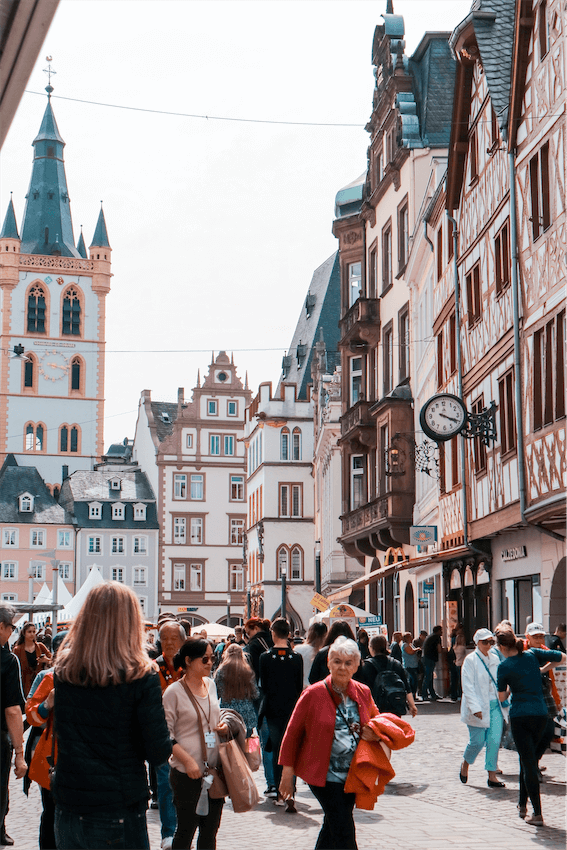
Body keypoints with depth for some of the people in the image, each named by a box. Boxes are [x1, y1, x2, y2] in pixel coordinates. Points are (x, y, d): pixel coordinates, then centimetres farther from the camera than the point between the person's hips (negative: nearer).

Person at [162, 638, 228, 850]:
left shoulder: (210, 685, 9)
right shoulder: (174, 692, -11)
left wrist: (222, 727, 3)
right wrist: (188, 761, -19)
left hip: (215, 767, 6)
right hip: (187, 774, -6)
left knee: (210, 831, 12)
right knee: (186, 830, 3)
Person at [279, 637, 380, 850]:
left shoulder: (363, 693, 3)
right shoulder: (314, 694, -9)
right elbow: (293, 733, -2)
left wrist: (373, 733, -4)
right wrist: (287, 772, -2)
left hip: (352, 774, 5)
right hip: (323, 774, -5)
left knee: (333, 828, 15)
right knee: (343, 832, -9)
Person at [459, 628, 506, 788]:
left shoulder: (495, 659, 10)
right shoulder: (470, 660, -7)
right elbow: (468, 686, -11)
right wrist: (475, 708, -18)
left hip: (495, 706, 4)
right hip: (478, 708, -4)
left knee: (494, 740, -4)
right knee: (477, 741, -1)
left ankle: (492, 775, 3)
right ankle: (465, 764, 28)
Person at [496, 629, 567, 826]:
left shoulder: (504, 667, -5)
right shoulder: (533, 654, 3)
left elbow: (501, 697, 3)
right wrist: (542, 670, 15)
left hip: (519, 716, -4)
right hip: (541, 714, 4)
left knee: (528, 763, -1)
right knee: (528, 759, 21)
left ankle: (538, 814, -5)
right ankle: (522, 804, 27)